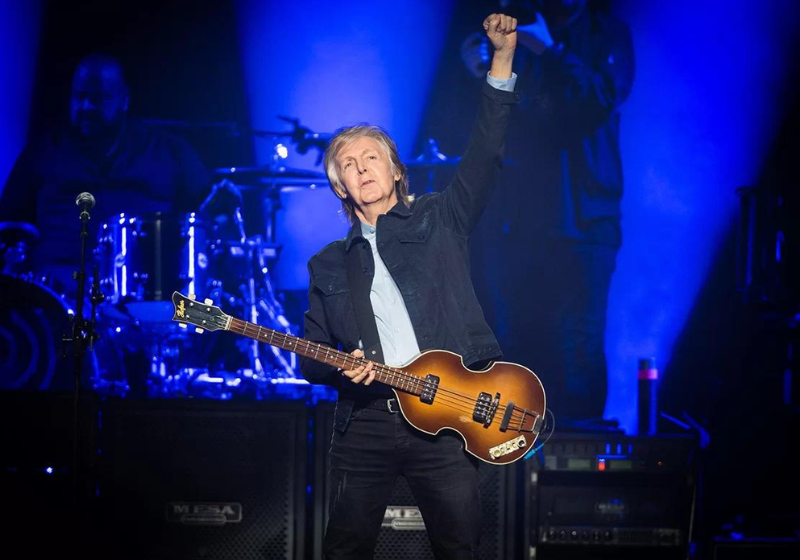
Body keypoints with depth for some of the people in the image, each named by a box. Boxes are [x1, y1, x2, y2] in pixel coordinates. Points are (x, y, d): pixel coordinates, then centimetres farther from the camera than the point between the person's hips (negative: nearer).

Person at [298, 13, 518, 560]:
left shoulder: (439, 221, 11)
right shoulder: (328, 265, 16)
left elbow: (485, 153, 0)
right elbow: (311, 357, 17)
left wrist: (503, 56, -9)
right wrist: (341, 368, -7)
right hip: (365, 421, 2)